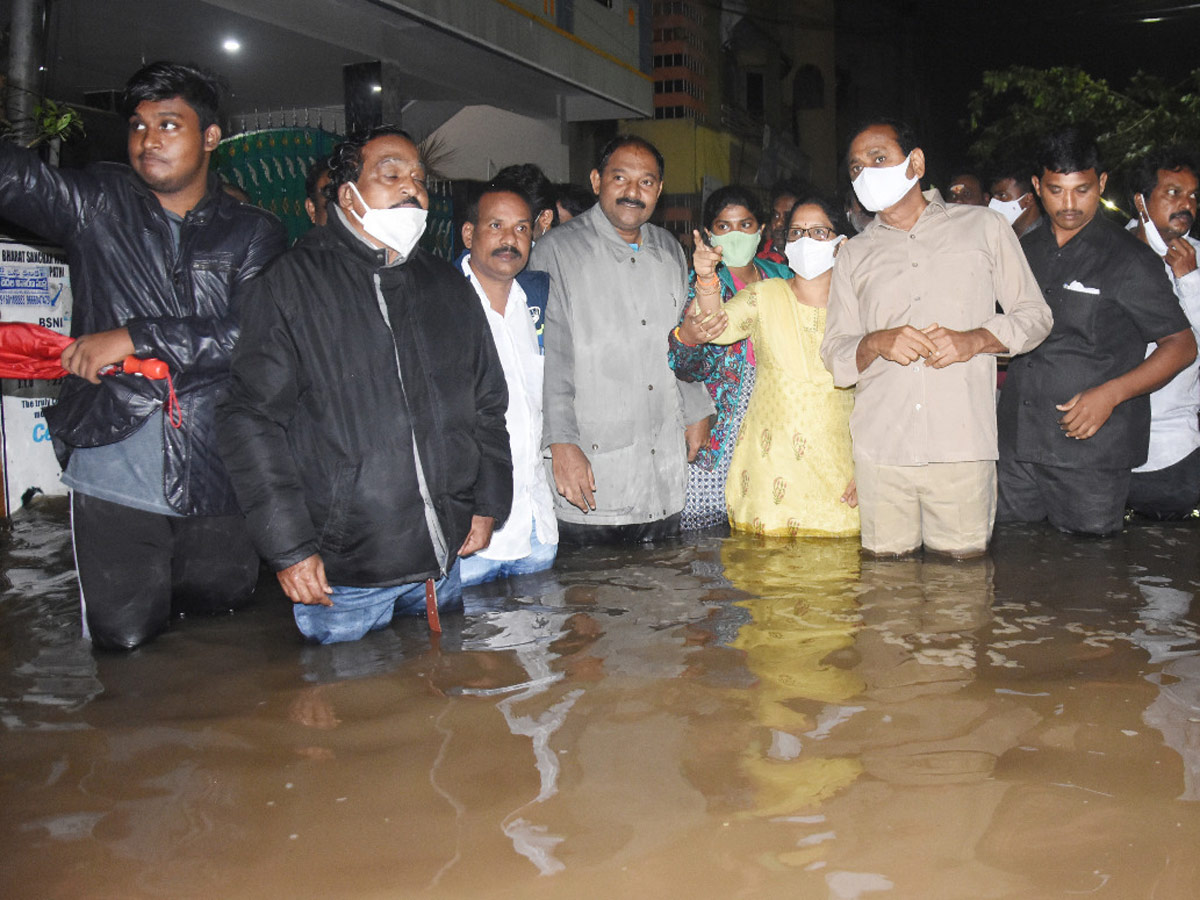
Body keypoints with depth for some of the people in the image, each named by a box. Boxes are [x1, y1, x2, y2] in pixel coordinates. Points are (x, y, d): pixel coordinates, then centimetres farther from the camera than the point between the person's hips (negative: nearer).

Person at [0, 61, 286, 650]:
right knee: (123, 640, -2)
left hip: (218, 484, 1)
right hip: (113, 475, 0)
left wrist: (136, 337, -13)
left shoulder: (253, 234, 6)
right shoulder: (96, 205, 10)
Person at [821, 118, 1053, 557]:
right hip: (880, 448, 2)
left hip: (962, 446, -2)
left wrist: (975, 339, -9)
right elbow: (834, 352, 13)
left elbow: (1034, 314, 12)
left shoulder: (983, 228, 11)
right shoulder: (854, 254, 17)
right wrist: (877, 344, -11)